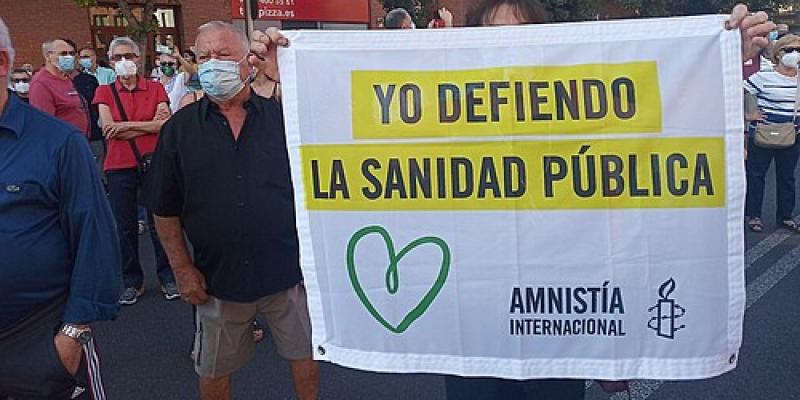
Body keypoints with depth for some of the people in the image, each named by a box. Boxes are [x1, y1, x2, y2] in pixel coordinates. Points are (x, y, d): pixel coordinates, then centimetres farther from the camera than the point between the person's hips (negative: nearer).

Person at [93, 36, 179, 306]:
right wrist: (150, 125, -8)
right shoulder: (105, 92, 6)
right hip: (119, 167, 1)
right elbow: (108, 129, -7)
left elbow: (165, 124, -9)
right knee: (124, 226, 7)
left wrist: (126, 125, -11)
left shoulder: (155, 89, 4)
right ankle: (132, 281, 21)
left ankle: (167, 278, 19)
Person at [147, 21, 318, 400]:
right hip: (217, 276, 1)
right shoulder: (178, 129, -3)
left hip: (288, 269, 0)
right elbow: (165, 211, 1)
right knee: (214, 369, 18)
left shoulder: (280, 115, -4)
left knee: (305, 354, 17)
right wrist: (183, 269, -1)